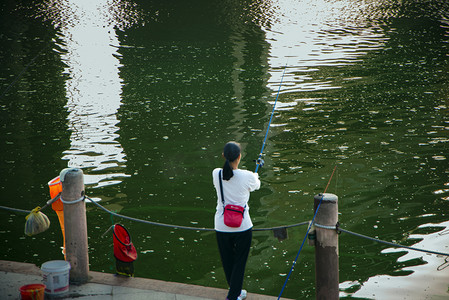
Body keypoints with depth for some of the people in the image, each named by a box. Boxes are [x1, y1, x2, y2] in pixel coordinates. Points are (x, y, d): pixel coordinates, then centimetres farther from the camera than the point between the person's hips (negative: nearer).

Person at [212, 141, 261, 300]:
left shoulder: (216, 174, -8)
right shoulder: (247, 176, -16)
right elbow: (256, 186, 7)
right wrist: (255, 176, 33)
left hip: (222, 226, 3)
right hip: (242, 226, -3)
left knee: (227, 261, 18)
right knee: (239, 261, 11)